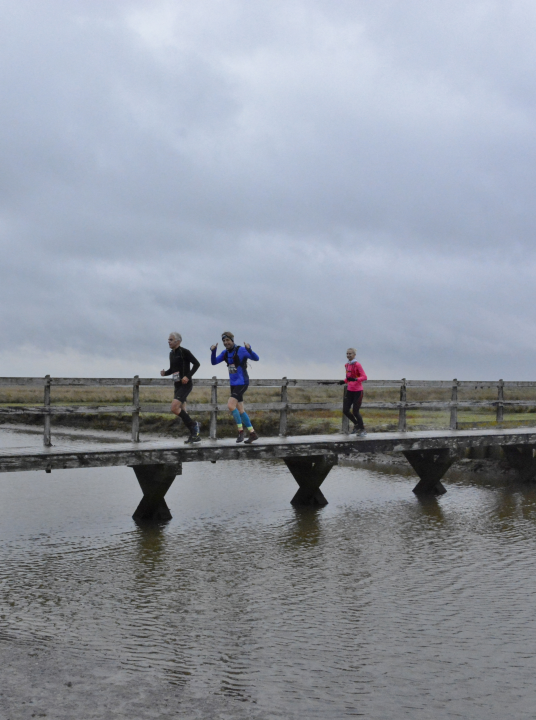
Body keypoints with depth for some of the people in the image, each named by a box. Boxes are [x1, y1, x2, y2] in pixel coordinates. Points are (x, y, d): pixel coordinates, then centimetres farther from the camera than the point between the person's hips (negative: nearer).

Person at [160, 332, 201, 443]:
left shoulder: (184, 352, -10)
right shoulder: (171, 353, 14)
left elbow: (197, 363, -12)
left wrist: (188, 376, -20)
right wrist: (165, 373, 3)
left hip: (185, 384, -9)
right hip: (177, 385, 9)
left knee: (174, 408, -21)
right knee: (182, 412, 8)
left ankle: (194, 425, -6)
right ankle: (195, 434, 17)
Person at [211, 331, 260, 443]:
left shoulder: (241, 350, -13)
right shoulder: (225, 353, 8)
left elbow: (256, 358, -21)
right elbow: (214, 362, 8)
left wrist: (249, 349, -39)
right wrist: (213, 351, -10)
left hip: (242, 383, -8)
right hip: (233, 384, 8)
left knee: (230, 405, -21)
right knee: (240, 410, 9)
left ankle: (240, 430, -9)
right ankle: (253, 434, 17)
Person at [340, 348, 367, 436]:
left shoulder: (357, 365, -13)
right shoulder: (347, 365, 10)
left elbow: (364, 377, -17)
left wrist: (355, 379, -33)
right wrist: (344, 381, 2)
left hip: (357, 391, -7)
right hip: (349, 391, 7)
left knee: (355, 412, -4)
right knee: (345, 410, 3)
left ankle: (362, 430, 15)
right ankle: (356, 424, 27)